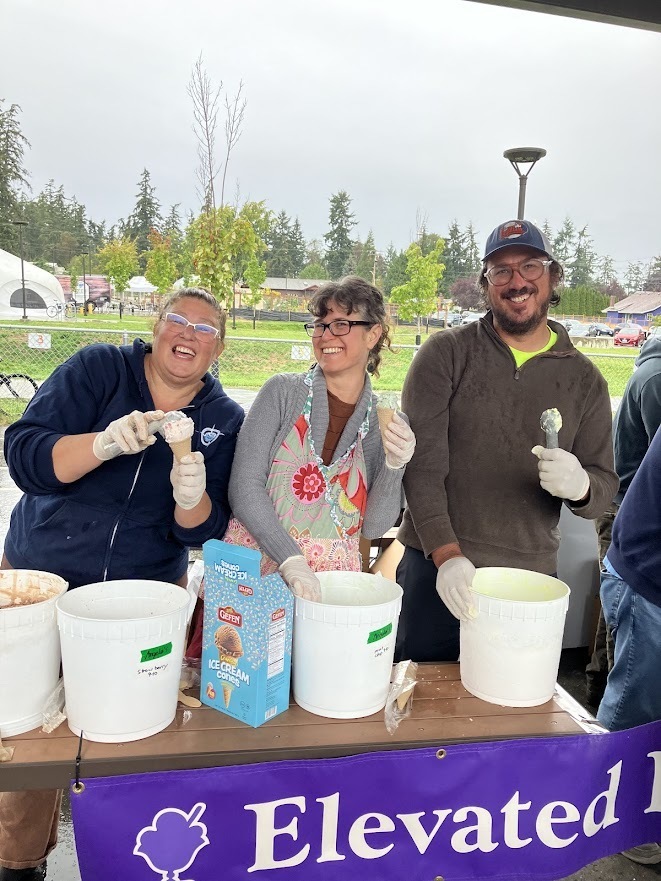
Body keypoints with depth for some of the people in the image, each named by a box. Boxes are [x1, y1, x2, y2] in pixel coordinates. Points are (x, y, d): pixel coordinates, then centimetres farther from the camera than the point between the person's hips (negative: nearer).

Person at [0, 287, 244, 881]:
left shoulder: (226, 420, -4)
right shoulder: (98, 370, -9)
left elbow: (205, 531, -6)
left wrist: (191, 496, -29)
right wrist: (107, 442, -35)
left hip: (149, 589, 1)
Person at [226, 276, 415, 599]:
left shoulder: (389, 422, 3)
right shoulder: (283, 391, -3)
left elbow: (373, 527, 2)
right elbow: (244, 487, -8)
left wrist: (394, 467, -13)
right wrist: (291, 560, -18)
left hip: (331, 581, 2)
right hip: (255, 569, -1)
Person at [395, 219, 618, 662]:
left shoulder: (584, 378, 5)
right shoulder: (446, 353, -3)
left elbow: (606, 484, 6)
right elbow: (422, 463, -10)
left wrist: (581, 486, -18)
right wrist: (446, 554, -21)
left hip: (530, 576, 2)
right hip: (436, 567, -2)